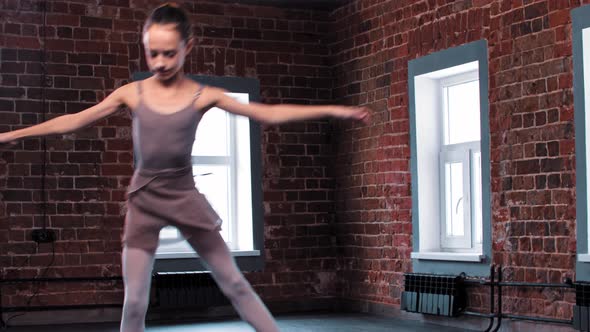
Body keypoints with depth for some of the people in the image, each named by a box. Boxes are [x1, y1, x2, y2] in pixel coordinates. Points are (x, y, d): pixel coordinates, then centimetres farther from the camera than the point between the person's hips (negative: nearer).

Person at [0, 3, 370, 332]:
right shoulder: (132, 93, -3)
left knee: (234, 282, 4)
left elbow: (268, 113, -6)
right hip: (144, 200, 1)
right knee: (135, 300, 0)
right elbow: (75, 121, 2)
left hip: (186, 197, 0)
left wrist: (331, 110, -11)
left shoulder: (204, 96, -5)